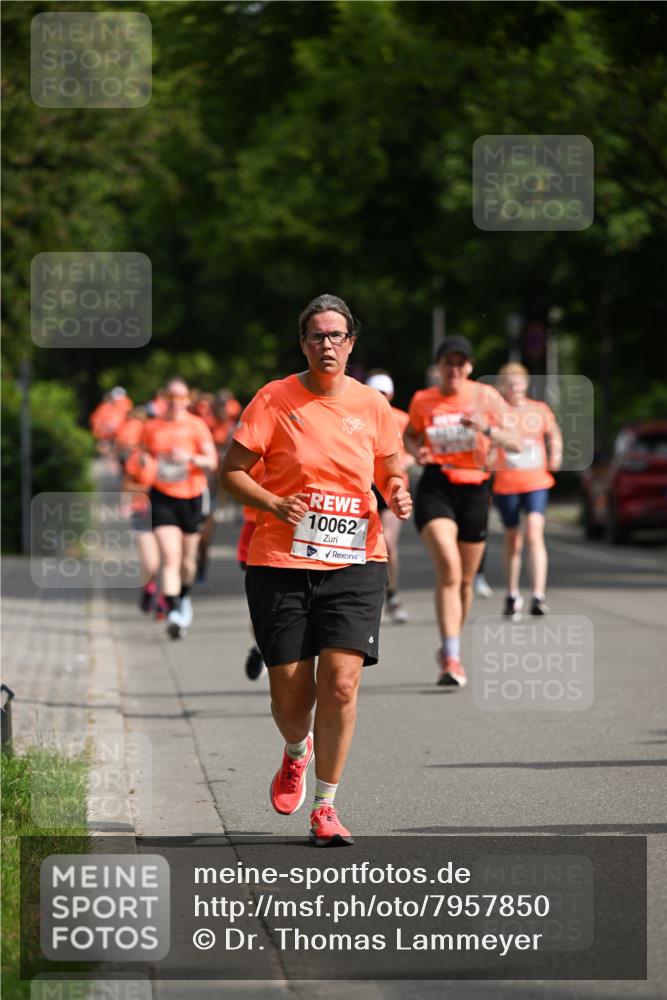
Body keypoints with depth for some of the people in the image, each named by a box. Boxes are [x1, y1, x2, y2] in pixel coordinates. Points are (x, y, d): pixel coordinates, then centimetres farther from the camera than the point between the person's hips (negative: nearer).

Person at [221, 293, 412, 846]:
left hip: (355, 560, 1)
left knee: (341, 683, -12)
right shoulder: (275, 399, -2)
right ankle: (297, 753, 37)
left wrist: (397, 492, -3)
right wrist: (275, 504, -18)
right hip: (281, 562, -1)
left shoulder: (371, 405, 6)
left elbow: (391, 469, 20)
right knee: (290, 692, 0)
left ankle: (325, 807, 0)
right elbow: (232, 470, -1)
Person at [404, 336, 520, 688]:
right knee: (448, 567, -23)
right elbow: (410, 435, 21)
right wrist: (416, 451, -1)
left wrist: (486, 428, -20)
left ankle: (450, 651, 33)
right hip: (435, 488, -2)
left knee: (465, 579, 10)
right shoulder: (422, 400, 3)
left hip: (473, 490, 2)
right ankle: (451, 658, -26)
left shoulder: (485, 397, 0)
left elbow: (514, 444, -2)